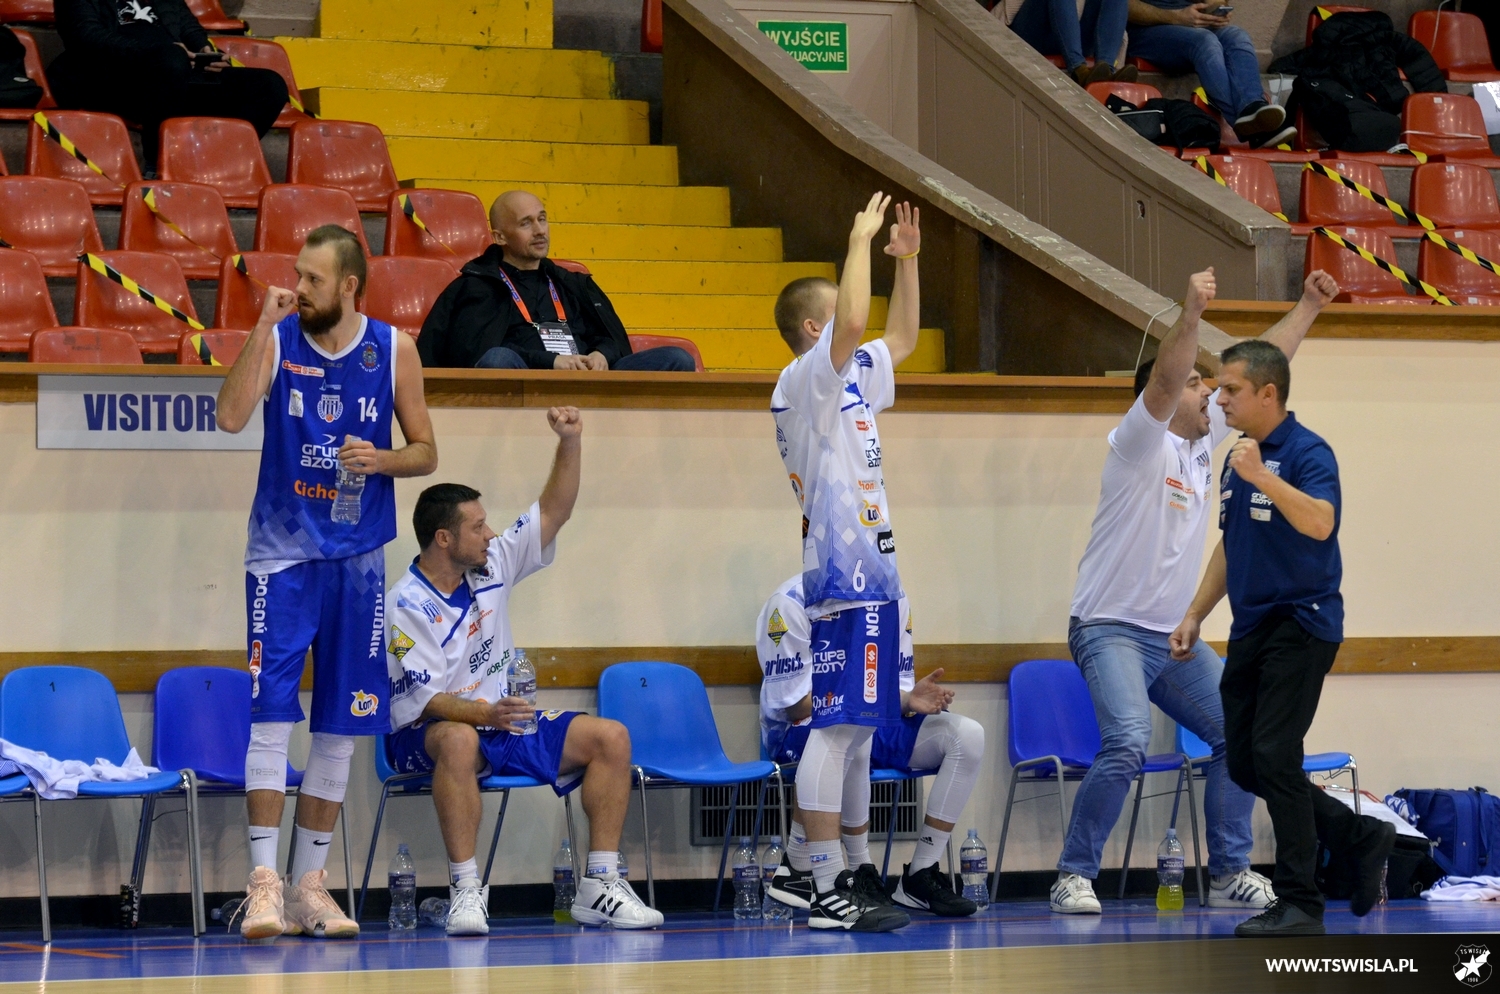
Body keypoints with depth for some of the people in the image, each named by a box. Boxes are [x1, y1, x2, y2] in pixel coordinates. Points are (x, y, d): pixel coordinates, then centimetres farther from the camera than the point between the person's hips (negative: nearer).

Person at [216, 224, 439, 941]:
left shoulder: (393, 351, 0)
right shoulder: (278, 339, -4)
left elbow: (425, 452, 6)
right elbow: (231, 416, -19)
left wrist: (383, 460, -15)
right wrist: (265, 325, -22)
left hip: (357, 558, 2)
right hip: (283, 552, -2)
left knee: (341, 726, 6)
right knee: (271, 714, -12)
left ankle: (309, 882, 14)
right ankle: (264, 881, -11)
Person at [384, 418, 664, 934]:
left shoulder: (491, 566, 5)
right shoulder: (407, 605, -16)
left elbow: (552, 514, 12)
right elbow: (421, 699, -22)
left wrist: (570, 443, -2)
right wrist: (484, 714, -39)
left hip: (503, 720, 7)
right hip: (429, 735, -7)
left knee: (610, 737, -9)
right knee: (460, 741, -43)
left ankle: (600, 886, -11)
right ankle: (466, 891, -40)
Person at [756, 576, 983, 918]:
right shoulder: (793, 601, -14)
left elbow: (896, 689, 7)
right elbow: (795, 705, -18)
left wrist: (910, 699, -18)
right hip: (797, 733, -6)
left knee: (967, 735, -14)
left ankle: (920, 877, -13)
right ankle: (861, 873, -26)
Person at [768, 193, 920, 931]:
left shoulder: (851, 378, 19)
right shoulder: (806, 378, -9)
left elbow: (901, 338, 33)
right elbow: (854, 325, -26)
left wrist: (906, 260, 22)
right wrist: (861, 240, -15)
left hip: (868, 572, 10)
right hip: (843, 574, -10)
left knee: (857, 728, 10)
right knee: (838, 726, -13)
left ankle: (841, 881, 13)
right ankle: (825, 893, -16)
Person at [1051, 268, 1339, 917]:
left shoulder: (1203, 439, 11)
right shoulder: (1140, 443, -10)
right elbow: (1163, 380, -29)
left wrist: (1309, 306, 13)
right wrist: (1191, 314, -43)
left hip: (1173, 635, 8)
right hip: (1111, 630, -8)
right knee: (1127, 745, -25)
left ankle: (1229, 873, 12)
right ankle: (1074, 876, -15)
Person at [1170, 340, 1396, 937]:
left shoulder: (1307, 452, -12)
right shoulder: (1236, 460, 14)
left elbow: (1320, 523, -31)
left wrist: (1263, 478, -37)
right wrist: (1195, 616, 21)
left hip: (1301, 624, -9)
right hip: (1251, 629, 9)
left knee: (1274, 757, -14)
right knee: (1244, 765, 8)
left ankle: (1299, 905, -9)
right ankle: (1361, 839, 22)